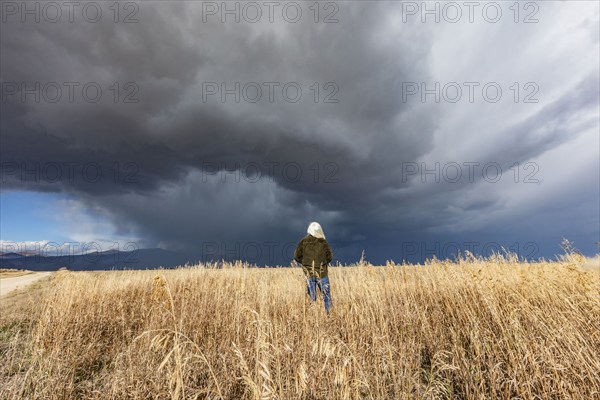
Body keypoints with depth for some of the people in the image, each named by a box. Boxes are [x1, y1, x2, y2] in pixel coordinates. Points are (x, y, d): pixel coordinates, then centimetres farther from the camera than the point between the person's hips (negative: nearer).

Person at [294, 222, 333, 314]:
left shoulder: (303, 242, -4)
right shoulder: (323, 242, -8)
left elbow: (297, 256, -1)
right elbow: (329, 257, -2)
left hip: (308, 273, 2)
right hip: (321, 273, -2)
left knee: (311, 296, 13)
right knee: (326, 294, 11)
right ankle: (329, 313, 14)